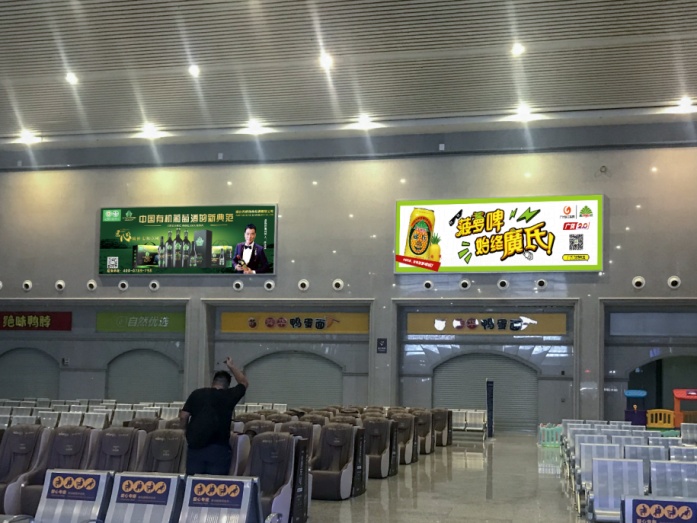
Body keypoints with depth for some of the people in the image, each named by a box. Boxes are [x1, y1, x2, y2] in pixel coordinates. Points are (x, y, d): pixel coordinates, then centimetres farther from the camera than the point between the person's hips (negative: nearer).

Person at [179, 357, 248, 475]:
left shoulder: (196, 393, 7)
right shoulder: (229, 395, 3)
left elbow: (183, 416, 5)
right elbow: (244, 383, 22)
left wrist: (189, 431, 22)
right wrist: (231, 366, 31)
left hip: (195, 445, 2)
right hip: (218, 448, -2)